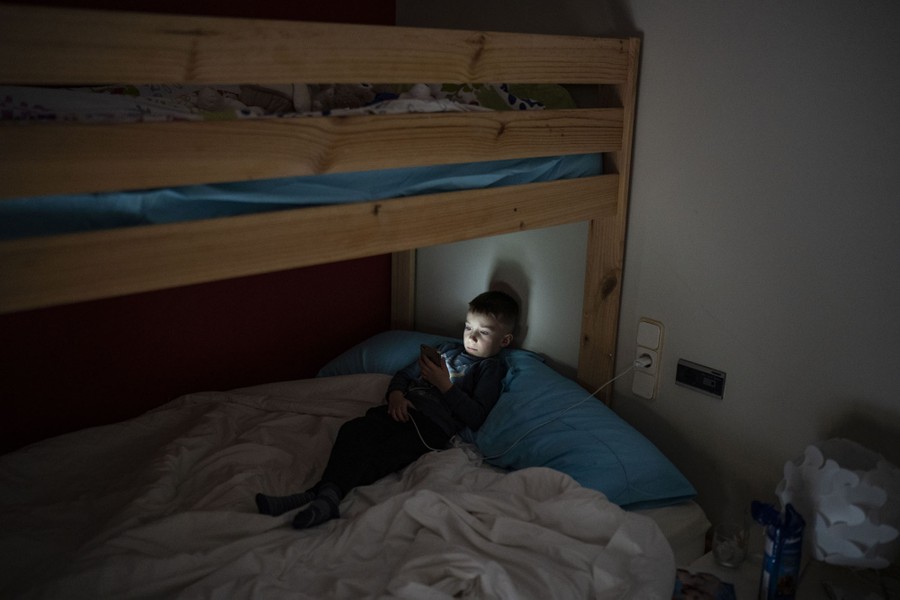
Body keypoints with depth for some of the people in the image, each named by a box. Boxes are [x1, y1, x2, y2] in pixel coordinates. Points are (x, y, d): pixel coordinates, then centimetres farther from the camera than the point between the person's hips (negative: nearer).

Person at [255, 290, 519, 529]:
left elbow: (476, 417, -5)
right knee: (353, 430, -23)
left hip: (434, 423, -6)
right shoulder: (446, 349, 29)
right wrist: (395, 393, 4)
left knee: (381, 457, -30)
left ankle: (322, 494, -43)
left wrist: (445, 385, -9)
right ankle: (326, 495, -39)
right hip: (404, 408, 6)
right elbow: (404, 374, 26)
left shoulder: (491, 369, 8)